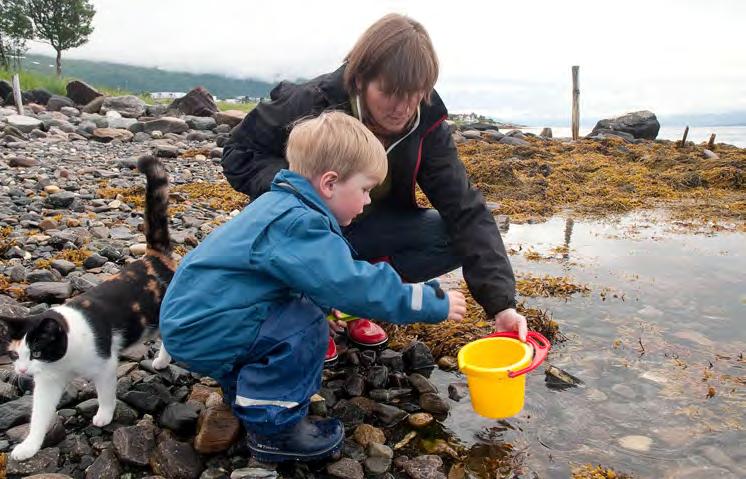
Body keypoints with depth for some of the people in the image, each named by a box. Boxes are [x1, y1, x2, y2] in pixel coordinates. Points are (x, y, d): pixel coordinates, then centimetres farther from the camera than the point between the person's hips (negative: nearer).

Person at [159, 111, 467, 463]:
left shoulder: (285, 207, 6)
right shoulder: (295, 226, -26)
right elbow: (351, 285, -30)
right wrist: (434, 304, -20)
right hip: (199, 329, -10)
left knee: (309, 302, 14)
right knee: (306, 325, -20)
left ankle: (240, 386, 24)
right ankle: (272, 429, -3)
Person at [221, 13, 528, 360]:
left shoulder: (427, 125, -19)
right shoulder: (313, 103, -27)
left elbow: (465, 211, -22)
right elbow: (239, 152, -15)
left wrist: (501, 303, -32)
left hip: (364, 231, 3)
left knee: (455, 239, -17)